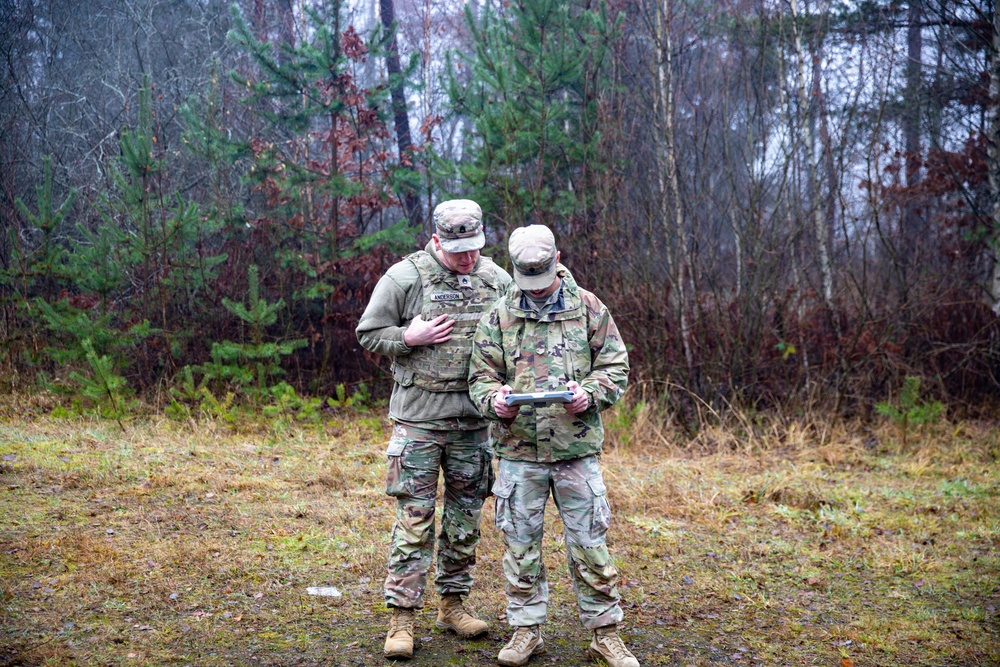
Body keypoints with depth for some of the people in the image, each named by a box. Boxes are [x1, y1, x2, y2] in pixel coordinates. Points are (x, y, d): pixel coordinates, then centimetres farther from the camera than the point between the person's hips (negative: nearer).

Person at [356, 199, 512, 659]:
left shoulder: (497, 280, 5)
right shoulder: (405, 277, -6)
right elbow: (368, 334, 0)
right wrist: (410, 337, -16)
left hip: (474, 419, 4)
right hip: (419, 418, -4)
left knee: (466, 513, 12)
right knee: (414, 517, -4)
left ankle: (453, 604, 26)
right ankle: (402, 617, 3)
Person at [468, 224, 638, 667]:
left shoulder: (588, 307, 4)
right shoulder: (498, 316, 5)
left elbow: (616, 366, 5)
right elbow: (481, 377, 6)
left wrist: (590, 393, -14)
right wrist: (495, 399, -16)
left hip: (577, 447, -1)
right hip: (518, 450, 1)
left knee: (589, 541, 3)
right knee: (521, 542, 8)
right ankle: (526, 630, 22)